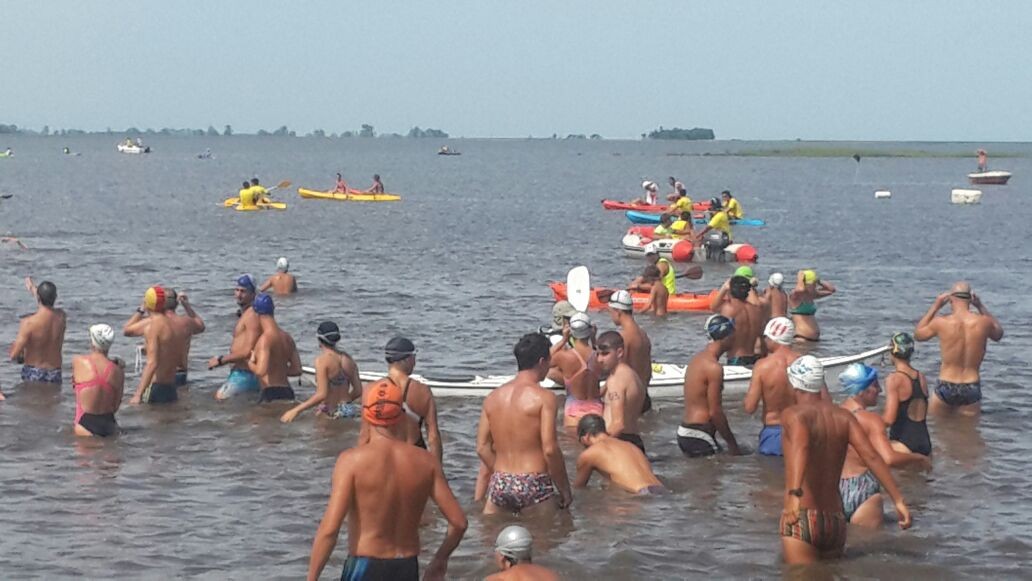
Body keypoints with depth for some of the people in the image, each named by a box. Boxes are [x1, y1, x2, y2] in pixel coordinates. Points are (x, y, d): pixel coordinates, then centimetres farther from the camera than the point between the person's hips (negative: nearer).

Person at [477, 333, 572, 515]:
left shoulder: (493, 397, 9)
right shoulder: (543, 397, -8)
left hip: (499, 484, 5)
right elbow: (550, 449, -13)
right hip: (533, 485, -5)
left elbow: (482, 448, 8)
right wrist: (565, 490, -3)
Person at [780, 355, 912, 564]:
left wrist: (794, 494, -41)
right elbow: (871, 456, -1)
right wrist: (898, 500, -3)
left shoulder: (794, 414, -5)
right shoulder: (843, 416, 10)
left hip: (802, 519, -6)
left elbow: (800, 447, -27)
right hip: (836, 521, 6)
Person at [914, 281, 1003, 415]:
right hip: (972, 388, 1)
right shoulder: (983, 322, -9)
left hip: (946, 388, -1)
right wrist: (981, 307, 14)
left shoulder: (941, 323, -12)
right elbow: (998, 334, 17)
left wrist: (935, 307, 11)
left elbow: (918, 334, 10)